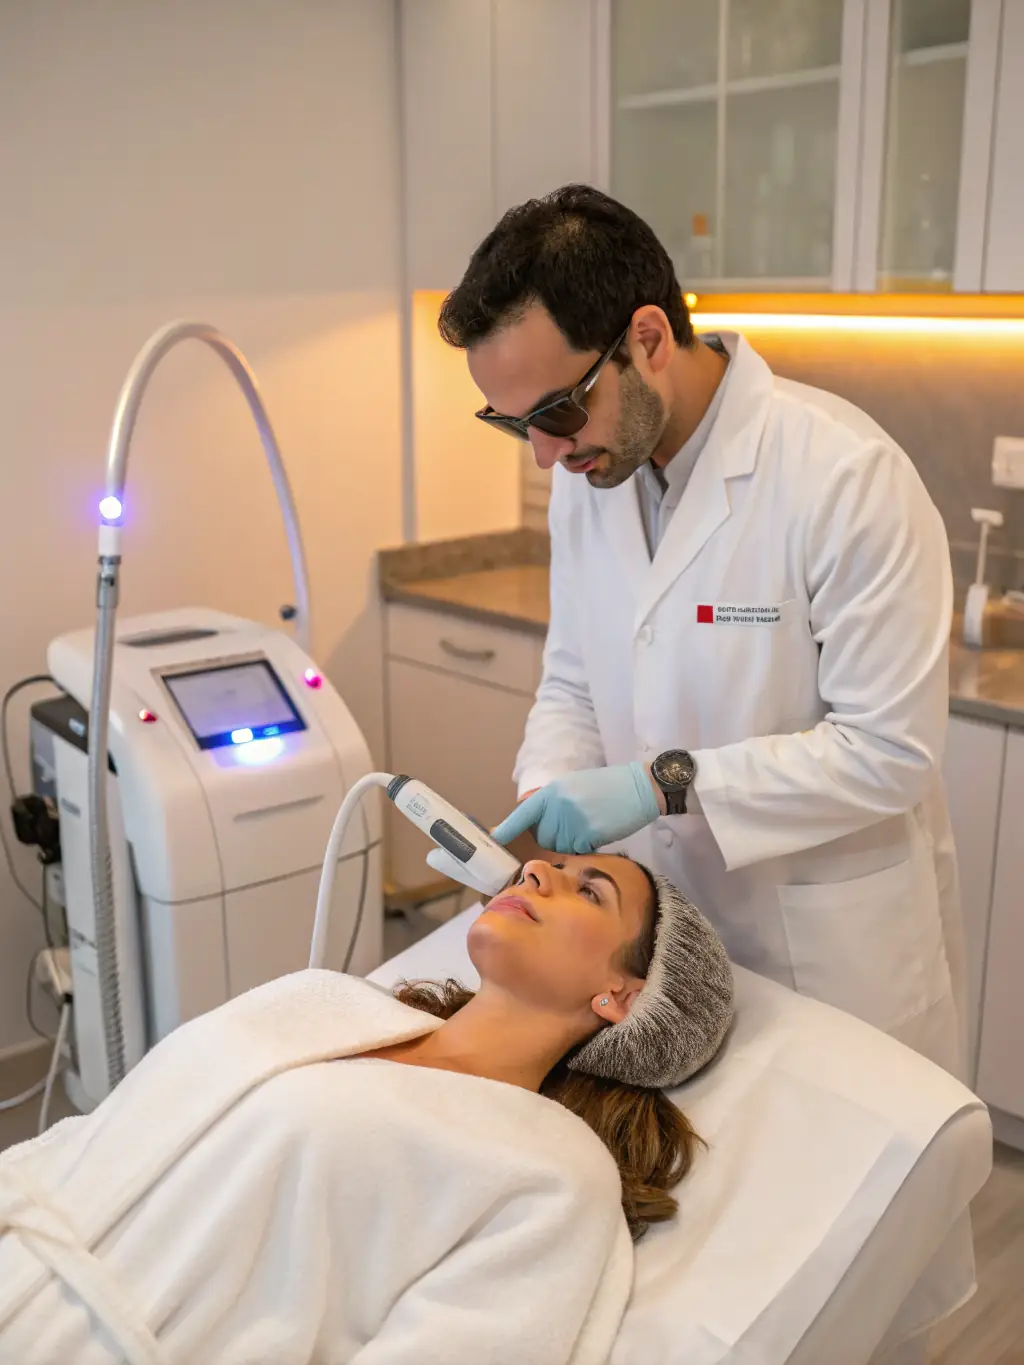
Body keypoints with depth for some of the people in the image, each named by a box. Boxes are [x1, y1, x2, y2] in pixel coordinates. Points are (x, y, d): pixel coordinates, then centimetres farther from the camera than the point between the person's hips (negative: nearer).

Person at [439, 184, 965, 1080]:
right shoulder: (586, 473, 0)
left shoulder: (847, 477, -22)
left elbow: (890, 748, -20)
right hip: (664, 923, 5)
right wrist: (541, 804, -10)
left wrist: (663, 783, -24)